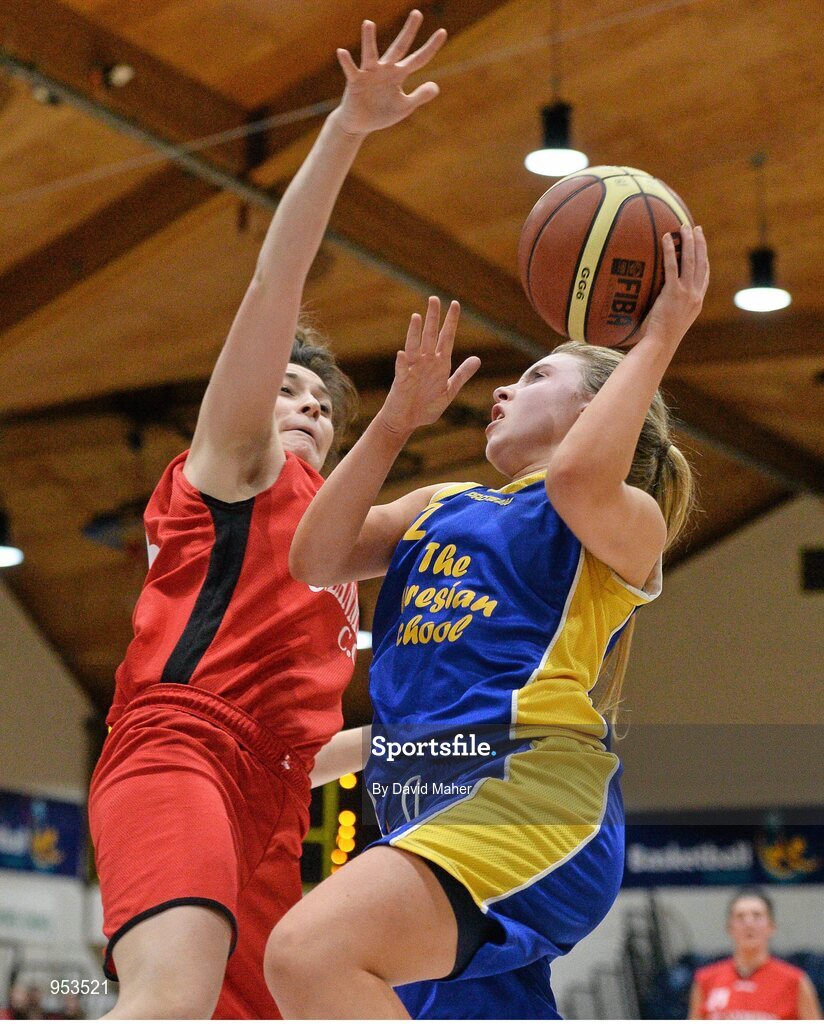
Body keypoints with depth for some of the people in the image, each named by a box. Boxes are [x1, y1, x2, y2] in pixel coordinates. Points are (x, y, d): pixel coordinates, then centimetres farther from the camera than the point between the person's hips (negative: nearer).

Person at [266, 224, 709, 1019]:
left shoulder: (627, 520, 4)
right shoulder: (445, 506, 26)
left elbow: (577, 478, -20)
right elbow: (316, 557, 15)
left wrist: (658, 337, -10)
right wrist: (396, 418, 15)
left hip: (529, 791, -8)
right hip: (420, 802, 8)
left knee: (310, 952, -32)